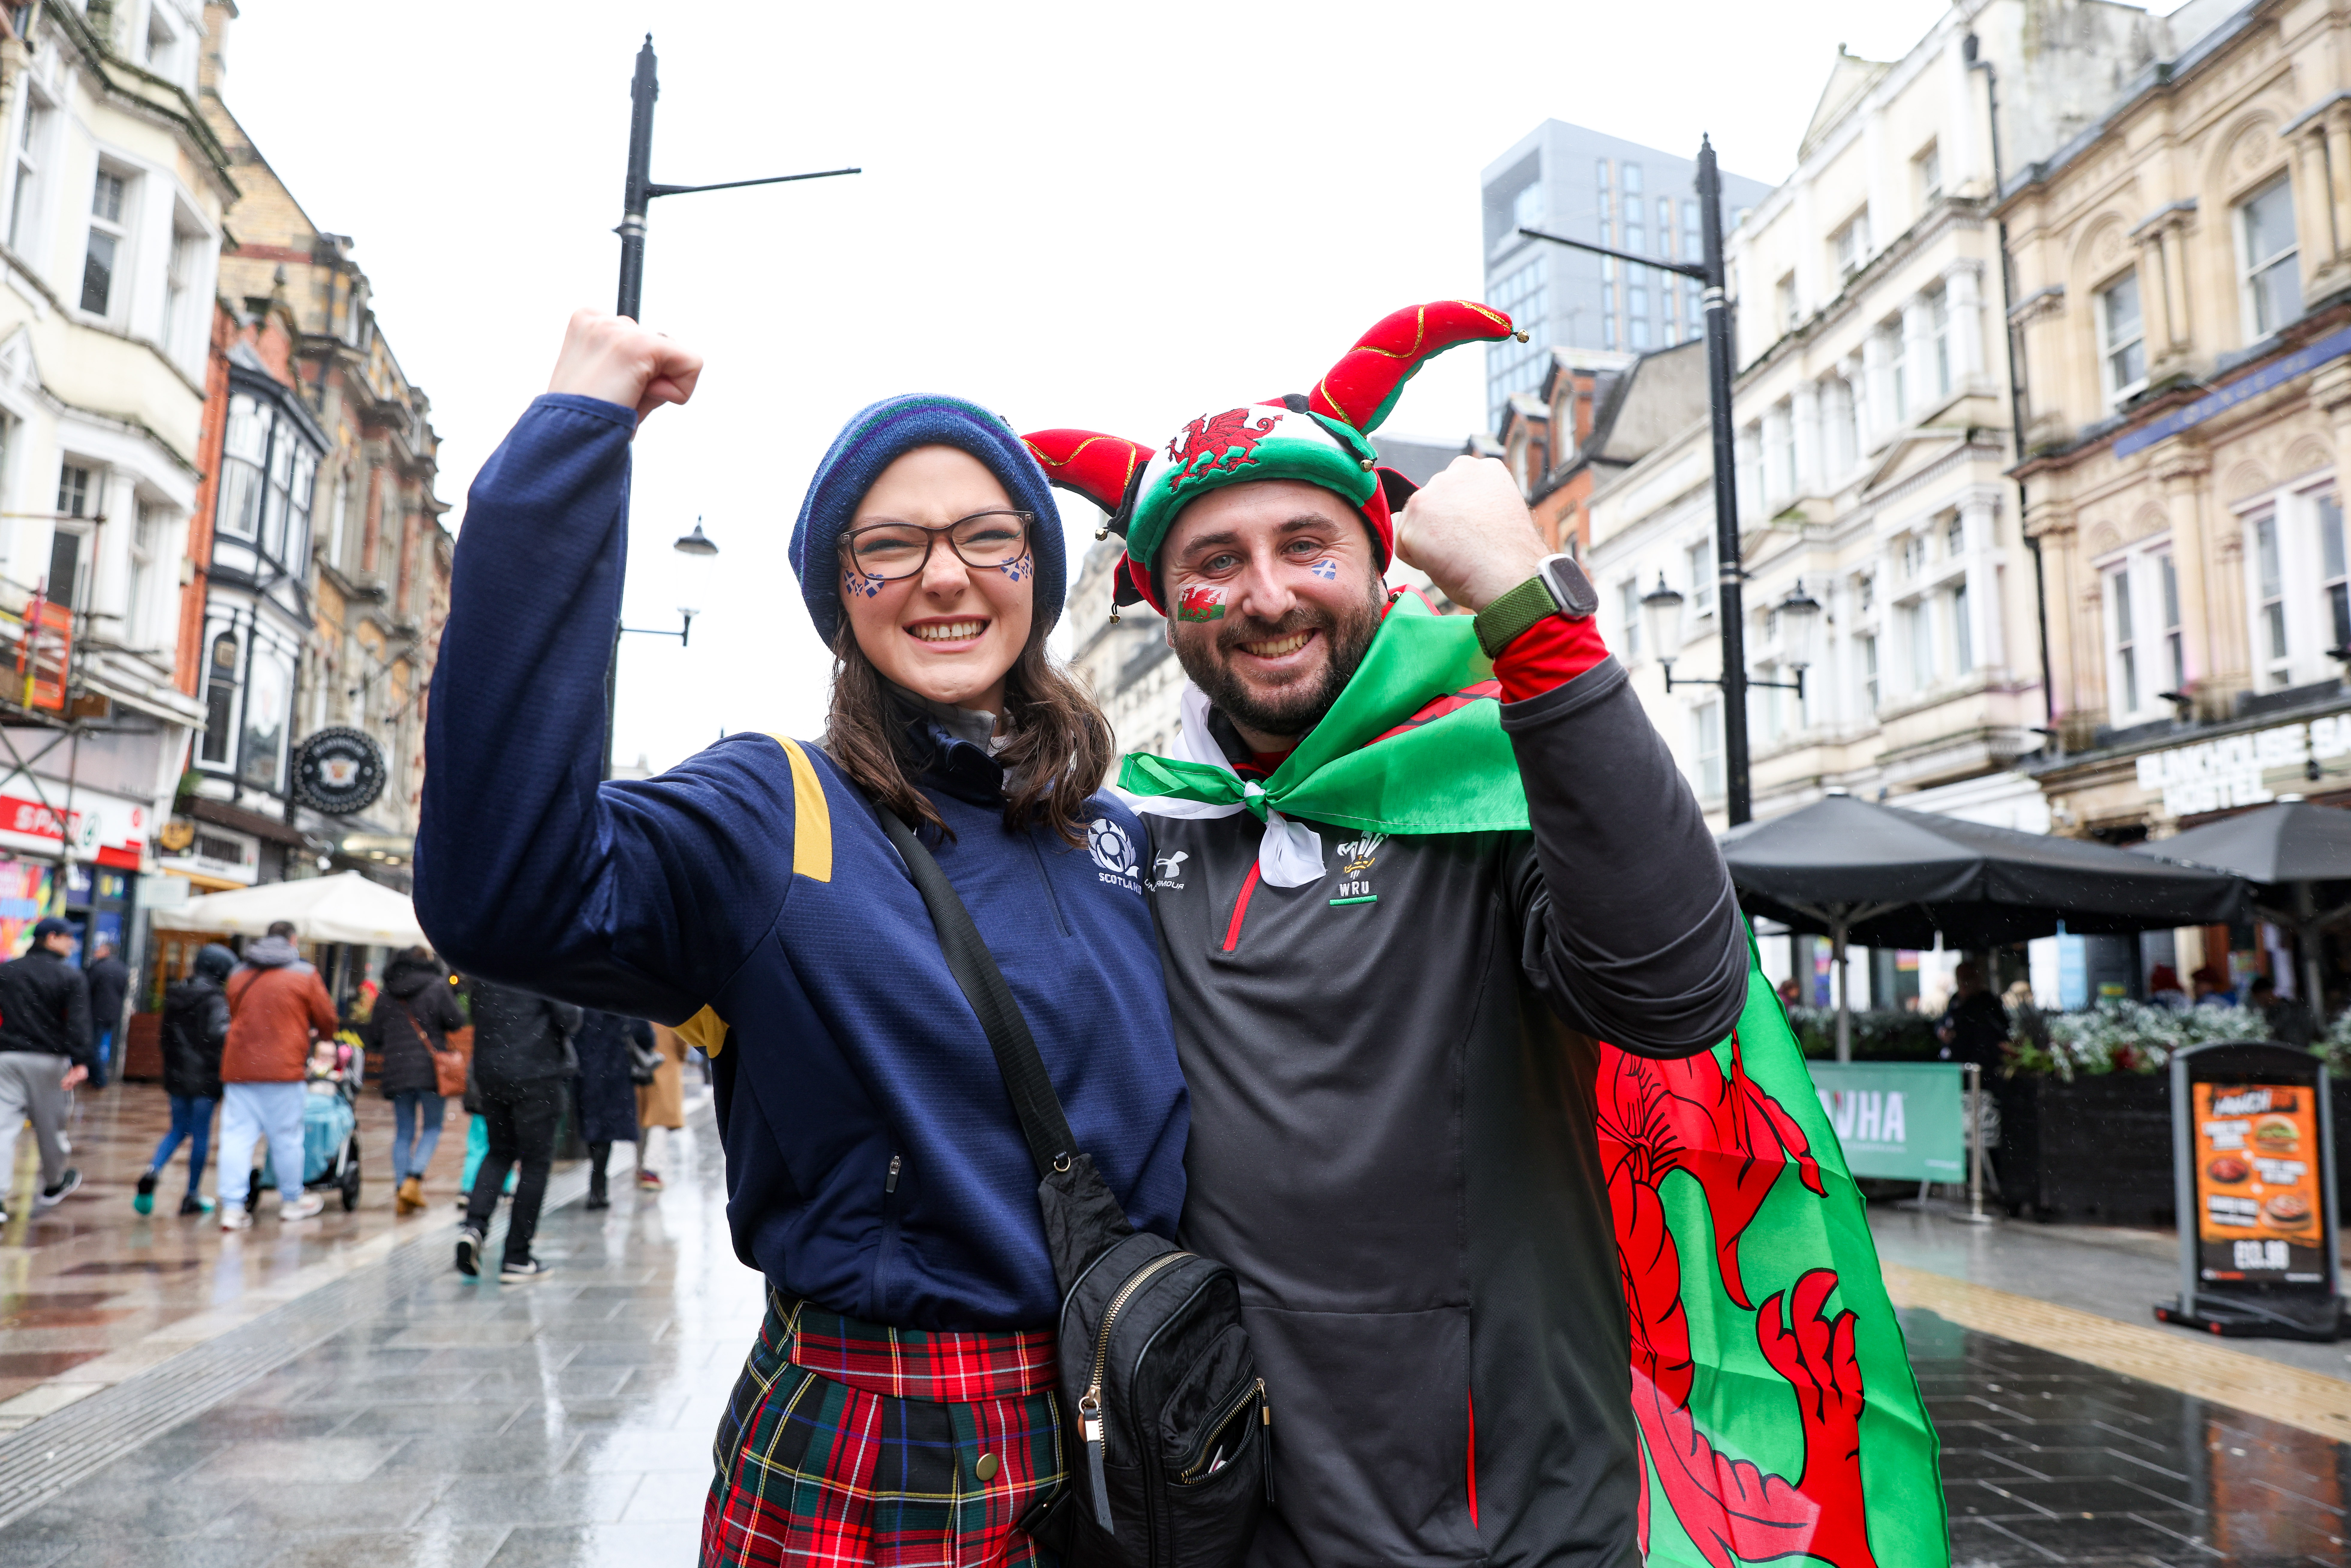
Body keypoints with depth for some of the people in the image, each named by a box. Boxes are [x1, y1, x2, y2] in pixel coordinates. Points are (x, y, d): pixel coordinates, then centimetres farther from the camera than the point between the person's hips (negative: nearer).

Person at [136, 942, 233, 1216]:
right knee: (201, 1134, 4)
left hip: (177, 1076, 6)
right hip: (205, 1078, -6)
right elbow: (216, 1033, -28)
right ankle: (192, 1196, 10)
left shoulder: (174, 996, 8)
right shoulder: (214, 1000, -13)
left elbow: (167, 1035, 17)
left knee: (179, 1130, 18)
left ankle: (153, 1171, -9)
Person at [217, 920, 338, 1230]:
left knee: (236, 1136, 2)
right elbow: (327, 1019, 5)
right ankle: (292, 1201, 20)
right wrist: (320, 1036, 28)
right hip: (283, 1067, -4)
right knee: (287, 1137, 7)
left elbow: (232, 1019, 22)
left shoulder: (238, 976, 13)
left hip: (237, 1066, 4)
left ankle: (232, 1207, -3)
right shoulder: (304, 975, 0)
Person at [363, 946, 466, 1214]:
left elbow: (372, 1036, 12)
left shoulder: (386, 996, 10)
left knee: (403, 1132, 9)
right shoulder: (437, 988, -4)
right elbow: (457, 1021, -8)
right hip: (431, 1071, -4)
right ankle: (414, 1178, -13)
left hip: (396, 1073, 4)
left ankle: (401, 1191, 5)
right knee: (432, 1128, 6)